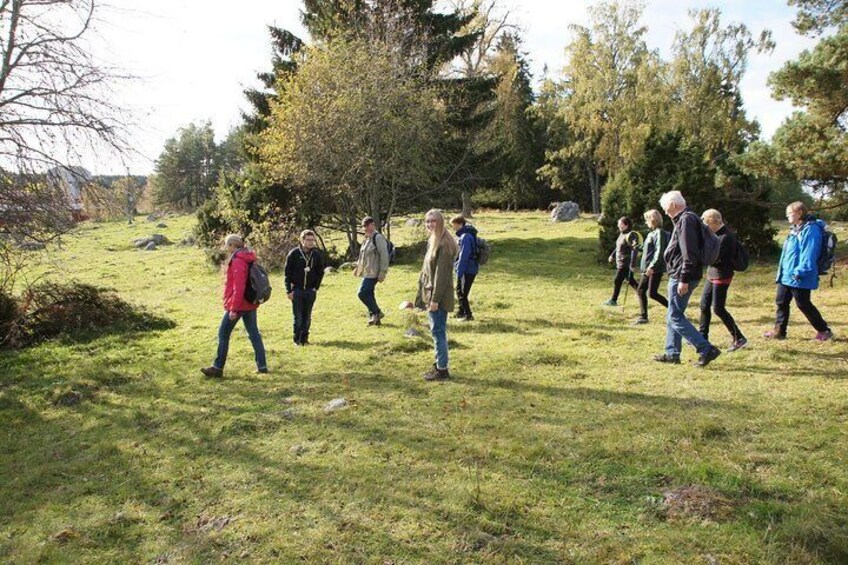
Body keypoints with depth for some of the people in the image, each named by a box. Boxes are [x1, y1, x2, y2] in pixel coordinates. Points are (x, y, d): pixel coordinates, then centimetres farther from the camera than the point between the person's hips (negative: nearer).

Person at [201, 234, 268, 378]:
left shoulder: (237, 262, -19)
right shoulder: (248, 259, 9)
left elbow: (238, 288, -23)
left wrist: (233, 309, -21)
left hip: (238, 305, -9)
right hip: (250, 303, 9)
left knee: (223, 334, 3)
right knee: (254, 333, 12)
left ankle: (217, 368, 9)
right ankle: (262, 366, 14)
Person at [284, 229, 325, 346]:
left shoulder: (317, 254, 2)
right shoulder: (294, 254, -6)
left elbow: (320, 272, 9)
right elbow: (288, 273, -5)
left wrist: (316, 287, 0)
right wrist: (289, 290, -8)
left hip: (310, 290, 3)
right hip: (297, 289, -3)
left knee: (307, 316, 7)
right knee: (297, 316, 1)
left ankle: (304, 338, 16)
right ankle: (297, 339, 10)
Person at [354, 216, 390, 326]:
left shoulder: (378, 237, -13)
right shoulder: (367, 238, 15)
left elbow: (384, 256, -17)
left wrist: (382, 273, -20)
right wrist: (358, 267, 19)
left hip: (373, 273, -9)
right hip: (367, 272, 9)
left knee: (362, 293, -11)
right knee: (369, 294, 11)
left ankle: (377, 312, 3)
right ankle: (374, 317, 19)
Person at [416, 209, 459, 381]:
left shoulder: (444, 244, -16)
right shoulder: (434, 241, 14)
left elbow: (441, 274, -20)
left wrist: (435, 299, -21)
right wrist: (425, 295, 17)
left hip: (438, 295, -10)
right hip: (431, 293, 10)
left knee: (438, 331, -4)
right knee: (437, 331, 15)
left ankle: (442, 369, 4)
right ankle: (439, 364, 24)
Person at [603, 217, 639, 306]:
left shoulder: (630, 235, -19)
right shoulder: (622, 234, 9)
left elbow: (634, 250, -24)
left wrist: (632, 264, -28)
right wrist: (612, 255, 27)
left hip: (625, 264, -9)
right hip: (620, 262, 9)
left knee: (617, 281, -1)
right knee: (630, 280, 17)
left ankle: (613, 300, 10)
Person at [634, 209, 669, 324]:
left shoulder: (660, 233, -12)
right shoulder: (652, 233, 15)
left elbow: (659, 252, -20)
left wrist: (652, 266, -26)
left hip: (656, 269, -9)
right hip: (647, 268, 9)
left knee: (652, 293, -9)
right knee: (640, 291, 6)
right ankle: (643, 316, 9)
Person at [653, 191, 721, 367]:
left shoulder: (686, 220, -15)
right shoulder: (683, 219, 17)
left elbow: (689, 253, -23)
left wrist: (684, 279, -24)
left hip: (681, 277, -11)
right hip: (679, 276, 11)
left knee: (675, 317, -7)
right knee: (673, 316, 15)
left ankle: (706, 349, -7)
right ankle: (672, 353, 21)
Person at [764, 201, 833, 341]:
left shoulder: (810, 230, -18)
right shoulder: (796, 229, 14)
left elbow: (809, 255, -25)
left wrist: (799, 272, -26)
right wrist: (782, 271, 20)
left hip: (799, 278, -10)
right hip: (786, 276, 10)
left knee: (803, 305, 1)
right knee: (781, 302, 11)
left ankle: (824, 330, 17)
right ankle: (779, 331, 19)